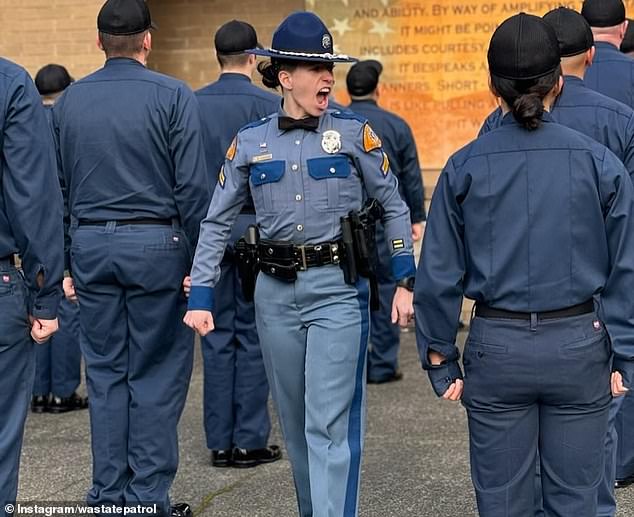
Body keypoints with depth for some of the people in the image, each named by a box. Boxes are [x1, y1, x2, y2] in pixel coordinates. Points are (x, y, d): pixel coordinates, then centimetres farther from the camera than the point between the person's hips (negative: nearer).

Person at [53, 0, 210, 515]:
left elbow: (56, 187, 10)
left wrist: (65, 263, 14)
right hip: (156, 244, -4)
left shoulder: (69, 100, 7)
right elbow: (193, 187, -11)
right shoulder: (172, 96, -7)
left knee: (105, 374, 11)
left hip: (91, 246, 4)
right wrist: (200, 261, -5)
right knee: (157, 376, 3)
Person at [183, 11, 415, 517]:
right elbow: (217, 223, 7)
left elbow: (394, 206, 4)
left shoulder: (353, 132, -2)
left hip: (338, 288, -3)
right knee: (296, 420, 14)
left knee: (329, 422, -9)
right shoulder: (250, 142, 5)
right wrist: (200, 298, 1)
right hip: (276, 291, 3)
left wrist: (404, 282, -2)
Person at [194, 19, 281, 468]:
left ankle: (220, 442, 11)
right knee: (253, 336, 2)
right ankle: (250, 441, 4)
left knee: (218, 335, 9)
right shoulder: (267, 104, -8)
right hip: (255, 226, -3)